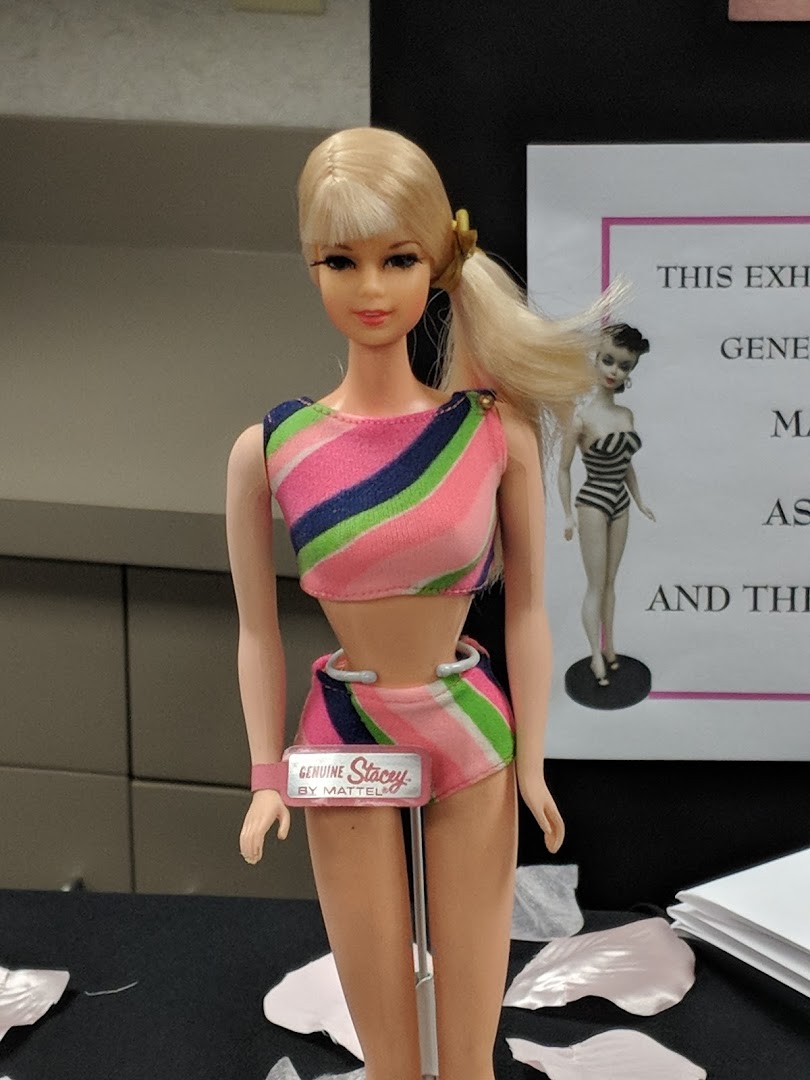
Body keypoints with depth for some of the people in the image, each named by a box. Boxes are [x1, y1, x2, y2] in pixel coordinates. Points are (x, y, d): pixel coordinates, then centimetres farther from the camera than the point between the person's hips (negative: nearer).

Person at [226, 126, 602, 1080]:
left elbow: (525, 608, -3)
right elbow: (257, 632, -1)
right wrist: (267, 776, 1)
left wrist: (529, 763, -1)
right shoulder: (267, 449, -10)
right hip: (344, 735, 0)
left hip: (471, 733, 0)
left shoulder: (497, 429, -10)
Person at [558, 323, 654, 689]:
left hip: (619, 504, 6)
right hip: (593, 504, -6)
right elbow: (564, 469, -10)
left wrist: (640, 502, 16)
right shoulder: (581, 415, -17)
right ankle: (597, 656, 12)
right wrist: (568, 515, -9)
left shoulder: (626, 415, 1)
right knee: (596, 585, 2)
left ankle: (609, 647, 27)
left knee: (610, 581, 16)